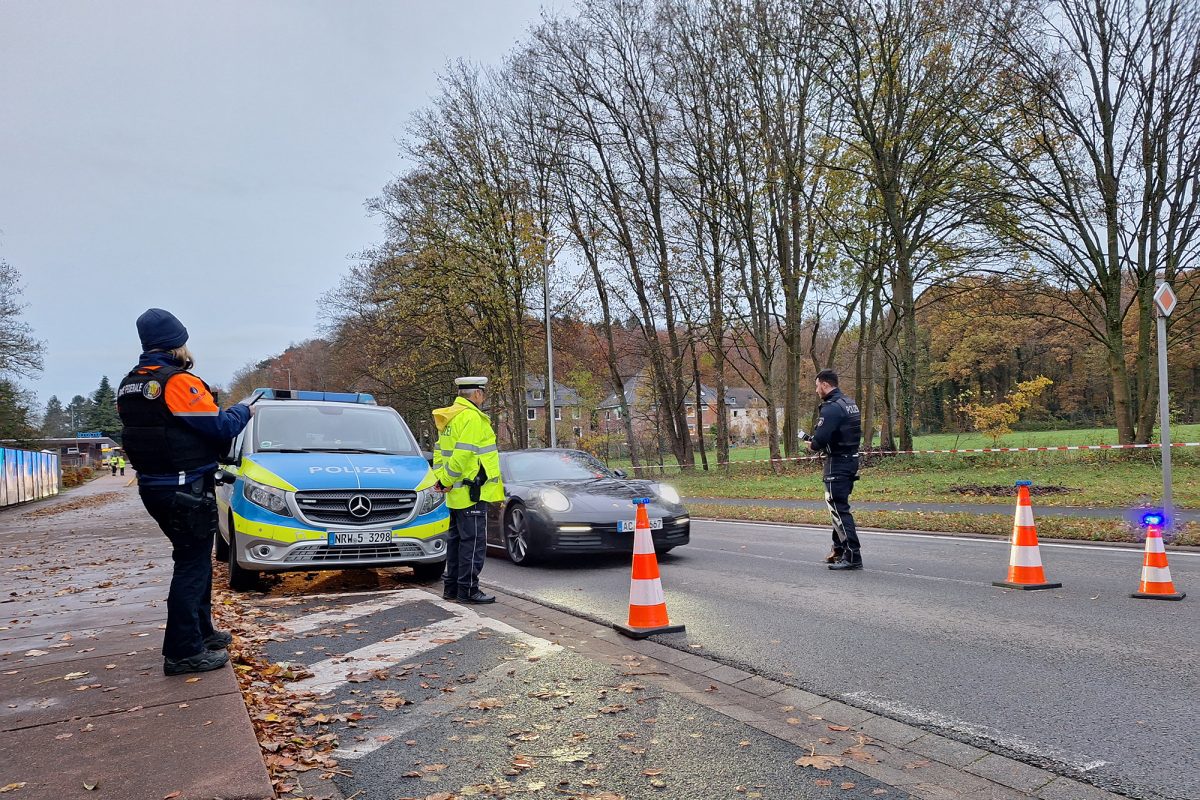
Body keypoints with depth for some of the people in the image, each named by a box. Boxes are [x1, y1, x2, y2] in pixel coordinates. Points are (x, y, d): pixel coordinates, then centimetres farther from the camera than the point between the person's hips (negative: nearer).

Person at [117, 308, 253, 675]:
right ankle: (184, 652, 0)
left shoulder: (129, 386, 9)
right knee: (192, 565, -3)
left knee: (196, 560, 20)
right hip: (187, 489, -9)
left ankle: (201, 631, 30)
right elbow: (220, 428, -17)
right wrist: (243, 411, 2)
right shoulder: (179, 382, -19)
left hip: (153, 486, 9)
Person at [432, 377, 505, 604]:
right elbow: (462, 455, -23)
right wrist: (448, 481, -13)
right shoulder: (472, 418, -17)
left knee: (456, 540, 15)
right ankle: (468, 589, 1)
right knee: (473, 542, -3)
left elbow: (439, 451, 17)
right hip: (472, 492, -10)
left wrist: (440, 478, 9)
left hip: (456, 495, 10)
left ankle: (451, 587, 22)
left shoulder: (449, 417, 15)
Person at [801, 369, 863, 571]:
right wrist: (815, 440, 11)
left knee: (838, 509, -7)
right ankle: (839, 549, 28)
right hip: (851, 459, 10)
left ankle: (852, 556, -9)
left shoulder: (831, 408, -18)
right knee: (838, 506, 19)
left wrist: (813, 445, -4)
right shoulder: (850, 404, 13)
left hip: (837, 463, -10)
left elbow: (820, 438, -28)